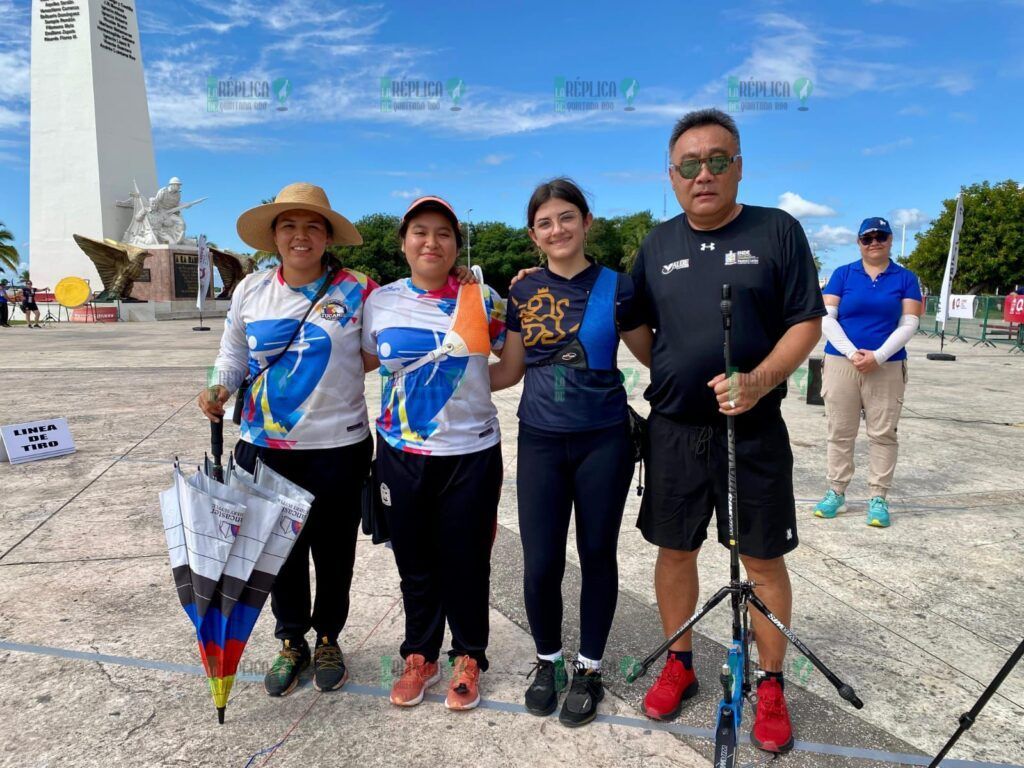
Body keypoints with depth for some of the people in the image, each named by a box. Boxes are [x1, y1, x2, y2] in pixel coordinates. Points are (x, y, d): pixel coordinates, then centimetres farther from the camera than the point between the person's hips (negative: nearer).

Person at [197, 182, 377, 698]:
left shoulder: (357, 291, -6)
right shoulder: (250, 292, 3)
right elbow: (233, 356, 12)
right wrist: (218, 390, -4)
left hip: (338, 447, -2)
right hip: (265, 448, 3)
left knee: (333, 552, 12)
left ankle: (328, 639, 37)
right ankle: (292, 641, 37)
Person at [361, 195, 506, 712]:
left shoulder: (482, 299, -2)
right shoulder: (381, 302, 1)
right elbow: (367, 362, 14)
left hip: (471, 452, -1)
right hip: (401, 455, 2)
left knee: (466, 562, 9)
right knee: (415, 562, 14)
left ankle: (468, 660, 31)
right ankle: (420, 657, 35)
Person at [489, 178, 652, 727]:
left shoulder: (616, 288, -2)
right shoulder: (524, 293, 4)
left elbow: (652, 356, 6)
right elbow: (510, 369, 11)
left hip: (603, 440, -1)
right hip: (540, 442, 2)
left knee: (597, 555, 10)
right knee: (540, 563, 3)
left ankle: (588, 669, 31)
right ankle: (547, 661, 30)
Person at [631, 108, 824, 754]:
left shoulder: (778, 230, -2)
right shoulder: (658, 243, 8)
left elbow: (807, 323, -5)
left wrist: (759, 381, -20)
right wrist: (668, 375, 5)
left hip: (753, 430, -2)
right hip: (672, 430, 3)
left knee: (763, 558, 7)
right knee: (675, 550, 12)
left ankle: (771, 685, 27)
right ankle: (679, 665, 33)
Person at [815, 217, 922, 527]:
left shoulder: (906, 278, 8)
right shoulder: (842, 274, 6)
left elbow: (909, 324, 0)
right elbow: (827, 318, -1)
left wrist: (878, 356, -13)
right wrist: (852, 353, -13)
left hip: (887, 367, 0)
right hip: (841, 363, 0)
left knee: (883, 433, 1)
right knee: (840, 432, 3)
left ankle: (878, 498, 9)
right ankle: (836, 493, 12)